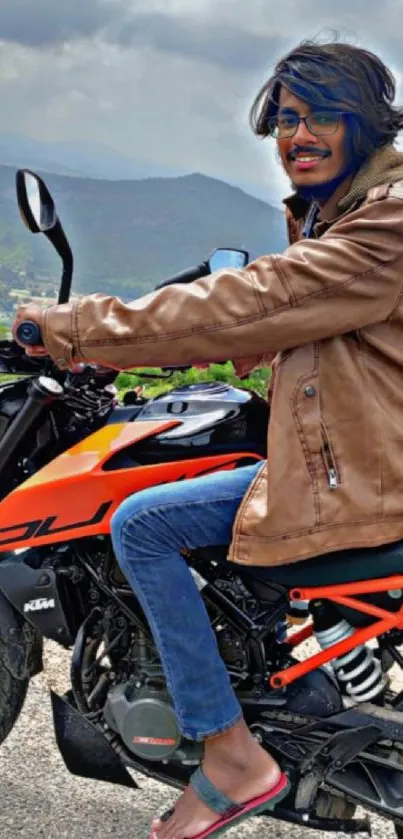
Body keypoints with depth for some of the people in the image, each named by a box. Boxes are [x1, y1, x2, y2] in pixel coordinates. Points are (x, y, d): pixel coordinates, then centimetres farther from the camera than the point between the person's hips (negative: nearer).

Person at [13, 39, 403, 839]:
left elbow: (248, 306, -24)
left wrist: (84, 325, -18)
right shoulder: (326, 216, 14)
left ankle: (233, 756, -7)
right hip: (330, 452, 11)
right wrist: (102, 335, 6)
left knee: (138, 525, -14)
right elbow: (259, 323, 14)